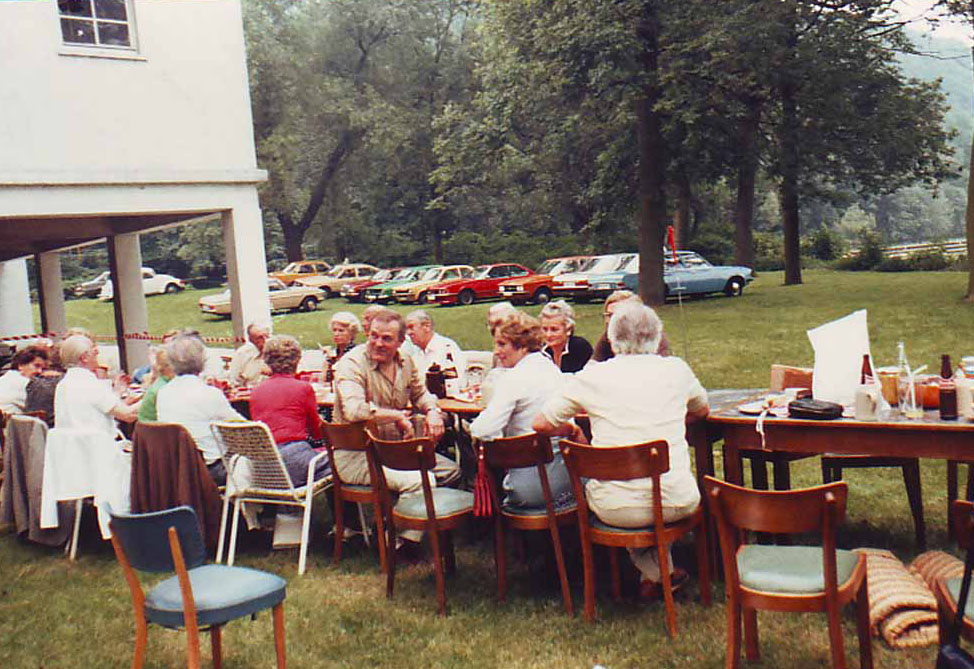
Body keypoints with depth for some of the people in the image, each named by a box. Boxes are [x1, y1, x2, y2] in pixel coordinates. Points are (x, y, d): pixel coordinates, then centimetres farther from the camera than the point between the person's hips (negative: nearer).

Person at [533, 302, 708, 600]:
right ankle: (659, 570, 38)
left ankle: (655, 572, 31)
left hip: (616, 509, -1)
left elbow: (541, 424, 2)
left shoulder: (591, 377, -4)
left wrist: (571, 430, 21)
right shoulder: (676, 370, 1)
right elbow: (702, 411, 21)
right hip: (676, 503, 2)